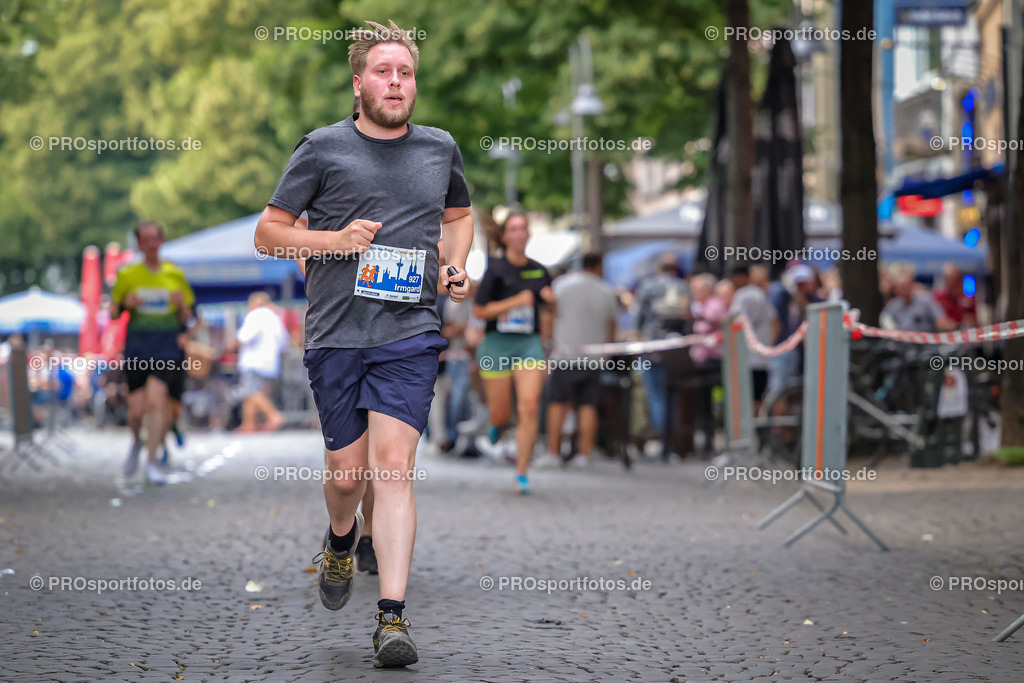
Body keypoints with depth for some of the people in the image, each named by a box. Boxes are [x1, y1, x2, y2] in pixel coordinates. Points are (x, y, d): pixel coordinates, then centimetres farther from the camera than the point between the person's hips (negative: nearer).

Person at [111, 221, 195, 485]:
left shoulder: (174, 274, 7)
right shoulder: (127, 275, 6)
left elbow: (186, 319, 12)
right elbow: (113, 313, 12)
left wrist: (181, 304, -10)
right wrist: (125, 304, -9)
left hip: (168, 345, -1)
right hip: (137, 347, 1)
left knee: (156, 400, -17)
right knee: (137, 409, -4)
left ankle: (152, 464, -10)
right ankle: (137, 441, 32)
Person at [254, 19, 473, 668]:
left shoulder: (440, 148, 11)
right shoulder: (323, 148, 2)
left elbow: (459, 214, 30)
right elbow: (268, 232, 6)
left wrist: (457, 267, 11)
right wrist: (333, 239, -11)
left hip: (411, 332, 0)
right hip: (336, 332, 0)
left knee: (394, 466, -13)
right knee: (347, 472, 7)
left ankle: (393, 617, -14)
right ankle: (341, 542, 43)